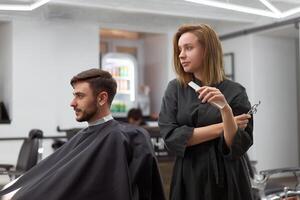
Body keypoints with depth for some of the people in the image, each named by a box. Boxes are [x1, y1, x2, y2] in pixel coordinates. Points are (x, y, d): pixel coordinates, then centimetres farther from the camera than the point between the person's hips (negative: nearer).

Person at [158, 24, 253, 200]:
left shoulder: (235, 91, -6)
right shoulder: (175, 89, -1)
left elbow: (238, 147, -12)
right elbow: (170, 136, -12)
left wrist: (226, 110, -28)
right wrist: (222, 127, -14)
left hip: (227, 180, -1)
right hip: (188, 179, 2)